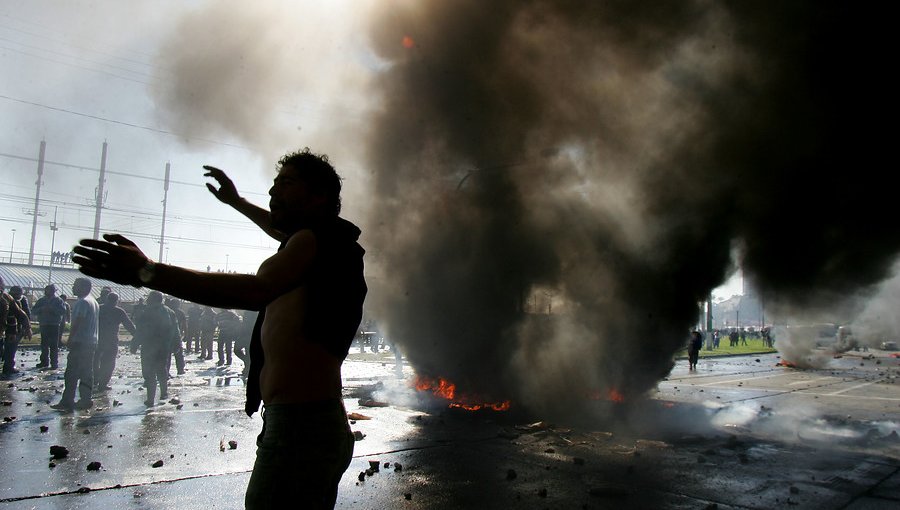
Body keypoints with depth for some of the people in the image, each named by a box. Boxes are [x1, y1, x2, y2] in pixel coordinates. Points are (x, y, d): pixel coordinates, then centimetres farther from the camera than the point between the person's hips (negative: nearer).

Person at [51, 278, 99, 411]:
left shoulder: (82, 302, -13)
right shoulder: (94, 302, 17)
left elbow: (76, 323, -18)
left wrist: (70, 340, -13)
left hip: (80, 342, -9)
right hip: (92, 342, 9)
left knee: (71, 373, -6)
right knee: (87, 373, 10)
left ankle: (67, 401, -6)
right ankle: (85, 400, 12)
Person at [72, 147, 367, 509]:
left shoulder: (316, 239, -12)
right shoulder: (325, 242, 18)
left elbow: (258, 290, -29)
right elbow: (283, 231, 40)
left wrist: (146, 272, -33)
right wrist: (237, 202, 53)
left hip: (297, 429, -11)